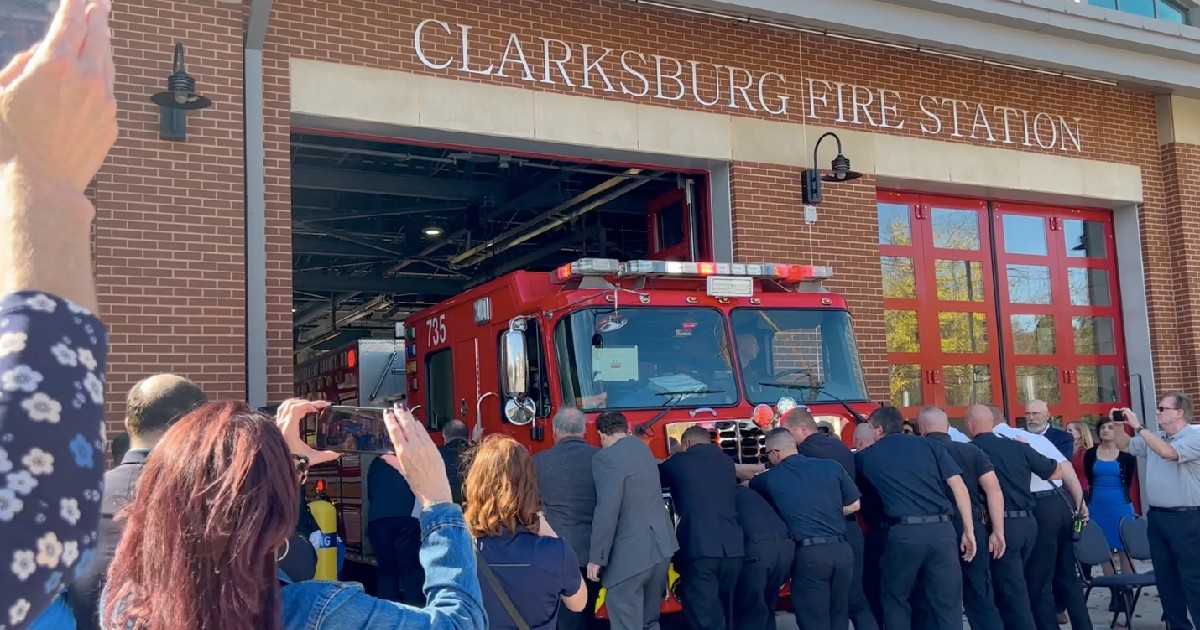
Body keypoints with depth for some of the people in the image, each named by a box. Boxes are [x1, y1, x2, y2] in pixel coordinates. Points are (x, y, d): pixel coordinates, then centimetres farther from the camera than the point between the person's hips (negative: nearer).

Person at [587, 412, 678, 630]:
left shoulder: (606, 458, -13)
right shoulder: (643, 448, 15)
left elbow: (607, 509, -22)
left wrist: (596, 558, -16)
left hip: (631, 554, -9)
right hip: (661, 546, 9)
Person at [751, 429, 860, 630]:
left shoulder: (771, 478, 3)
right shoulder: (832, 466, 8)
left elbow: (747, 486, 22)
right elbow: (854, 505, 13)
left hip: (809, 554, -4)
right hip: (842, 550, 4)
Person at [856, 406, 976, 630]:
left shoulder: (867, 456, 11)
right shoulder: (929, 445, 13)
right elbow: (959, 486, 5)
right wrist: (968, 530, 6)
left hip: (904, 532, -2)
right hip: (942, 529, 2)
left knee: (895, 599, 16)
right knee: (948, 603, 7)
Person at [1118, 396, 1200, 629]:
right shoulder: (1155, 437, 13)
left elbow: (1167, 452, -26)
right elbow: (1125, 446, 23)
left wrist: (1138, 426, -22)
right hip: (1156, 516, 8)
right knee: (1165, 576, 13)